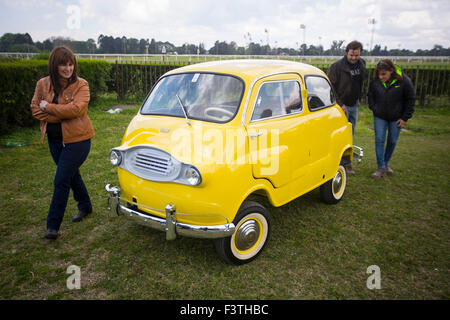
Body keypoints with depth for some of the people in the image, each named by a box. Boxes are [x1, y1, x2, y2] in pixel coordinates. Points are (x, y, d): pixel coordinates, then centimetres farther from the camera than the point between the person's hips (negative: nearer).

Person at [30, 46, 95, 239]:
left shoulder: (81, 85, -11)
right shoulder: (43, 84, 3)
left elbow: (76, 109, -24)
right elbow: (35, 109, -1)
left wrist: (48, 107, -16)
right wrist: (62, 113, -15)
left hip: (77, 139, -5)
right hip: (55, 139, 6)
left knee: (61, 181, -5)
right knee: (72, 174, 20)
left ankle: (53, 225, 5)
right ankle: (85, 206, 42)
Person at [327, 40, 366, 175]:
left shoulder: (361, 64, 5)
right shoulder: (337, 66, -16)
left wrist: (358, 97, 10)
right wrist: (340, 104, -17)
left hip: (354, 105, 7)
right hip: (341, 106, -7)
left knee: (350, 134, 14)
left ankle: (345, 160, 26)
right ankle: (346, 163, 3)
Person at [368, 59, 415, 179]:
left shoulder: (404, 81, -15)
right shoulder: (375, 81, -8)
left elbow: (411, 100, -6)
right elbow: (370, 96, 11)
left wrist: (405, 118, -7)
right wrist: (374, 109, 2)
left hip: (396, 118, -1)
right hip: (379, 117, 1)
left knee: (392, 141, 10)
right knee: (379, 140, -4)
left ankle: (386, 163, 30)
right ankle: (381, 168, 2)